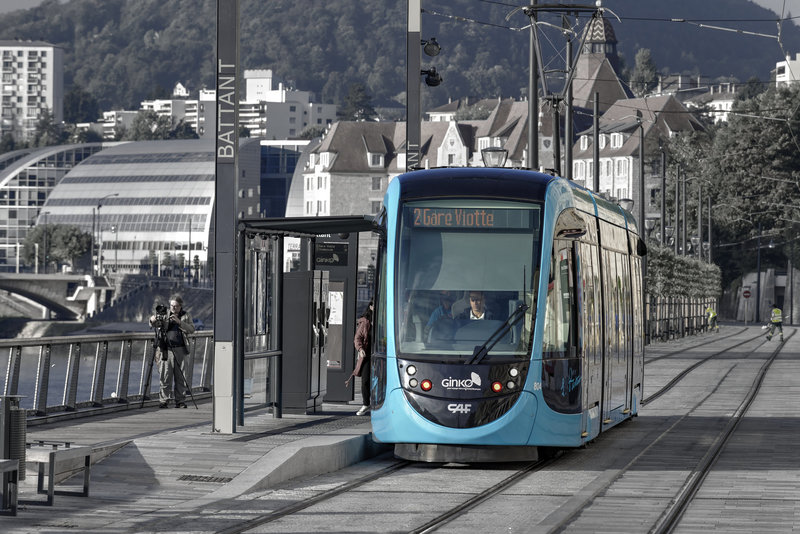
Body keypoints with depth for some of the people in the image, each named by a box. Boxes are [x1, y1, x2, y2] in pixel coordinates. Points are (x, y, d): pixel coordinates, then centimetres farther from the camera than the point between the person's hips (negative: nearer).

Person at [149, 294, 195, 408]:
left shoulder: (186, 316, 9)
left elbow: (191, 329, -3)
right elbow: (153, 325, 6)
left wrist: (179, 322, -17)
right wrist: (152, 320, -18)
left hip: (180, 350, 0)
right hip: (166, 350, 0)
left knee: (181, 377, 2)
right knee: (165, 377, -3)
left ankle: (180, 401, 8)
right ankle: (163, 401, 1)